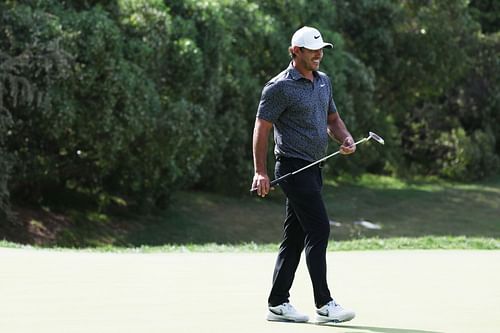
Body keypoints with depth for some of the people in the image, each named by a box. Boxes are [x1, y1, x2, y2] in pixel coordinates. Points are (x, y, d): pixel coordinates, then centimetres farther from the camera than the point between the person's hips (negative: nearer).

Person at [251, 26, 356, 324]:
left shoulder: (324, 81, 15)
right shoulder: (280, 87, -10)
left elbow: (333, 119, 23)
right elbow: (262, 128, -9)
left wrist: (346, 139, 1)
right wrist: (261, 172, -14)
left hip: (313, 168, 9)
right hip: (293, 166, -9)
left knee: (295, 237, 9)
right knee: (319, 229, -14)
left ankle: (278, 304, 14)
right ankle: (324, 304, -13)